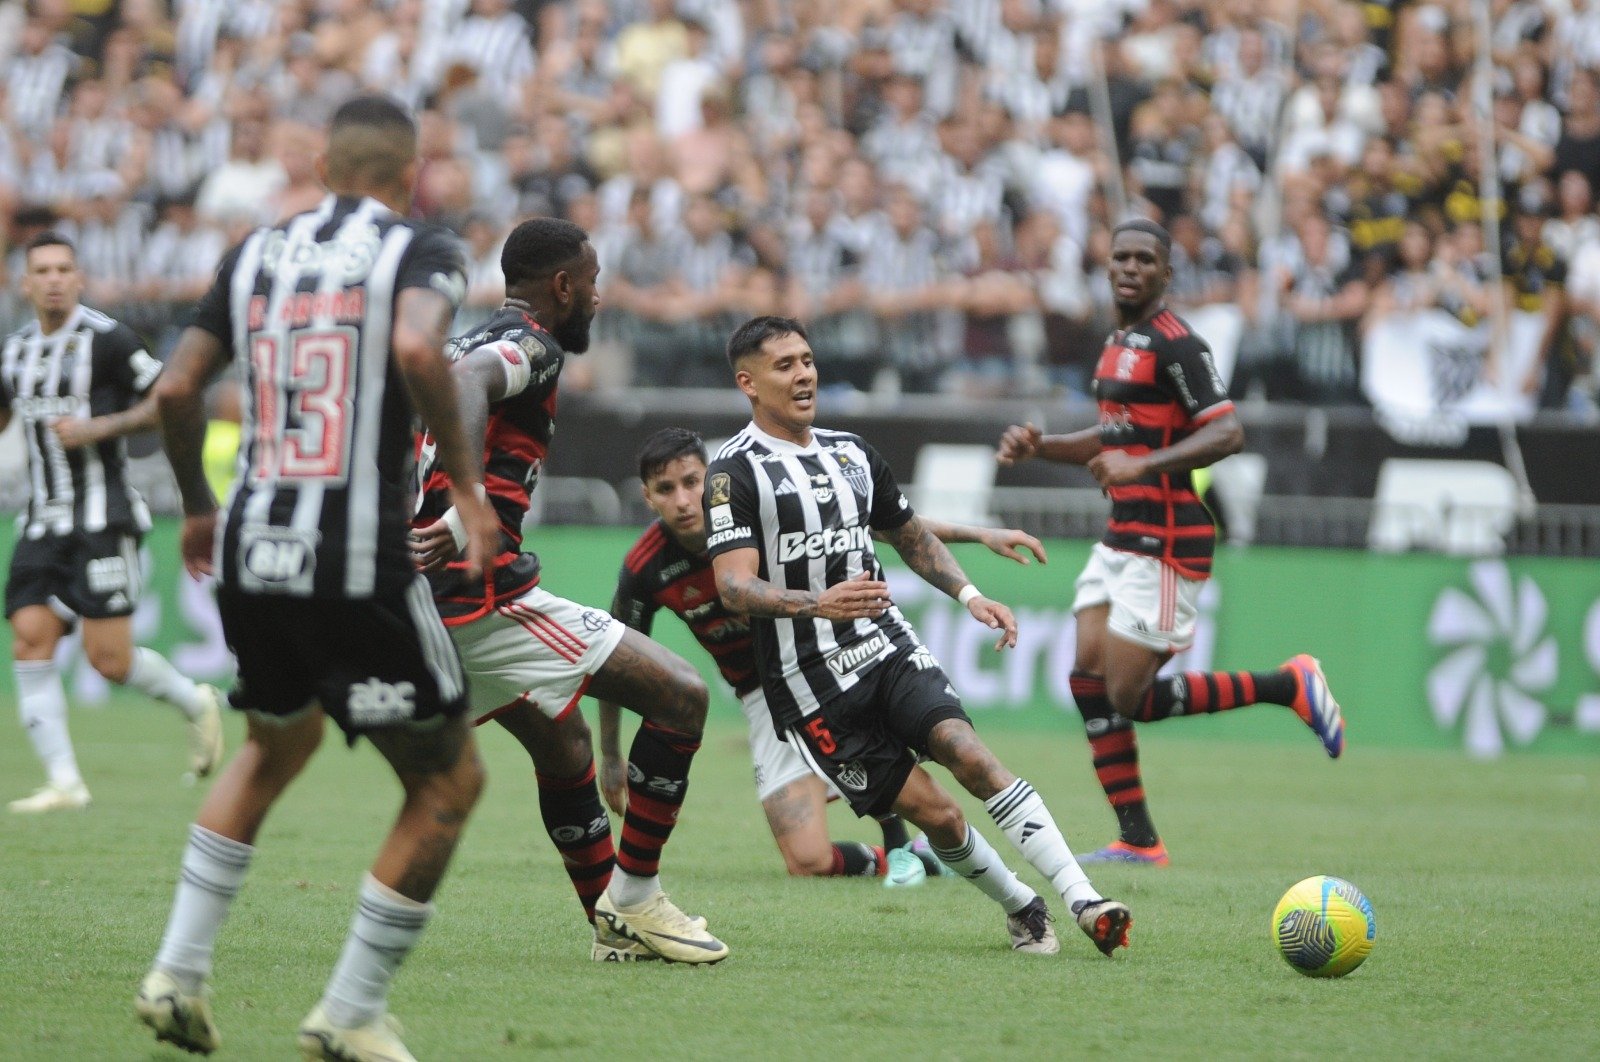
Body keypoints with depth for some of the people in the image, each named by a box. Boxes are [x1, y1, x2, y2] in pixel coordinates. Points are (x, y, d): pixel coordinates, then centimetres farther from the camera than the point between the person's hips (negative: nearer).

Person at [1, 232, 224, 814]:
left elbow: (169, 400, -8)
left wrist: (99, 427, -16)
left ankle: (196, 704, 19)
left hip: (101, 520, -6)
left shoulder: (107, 340, -8)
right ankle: (62, 781, -6)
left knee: (110, 659, -10)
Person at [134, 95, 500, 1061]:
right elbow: (416, 349, -24)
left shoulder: (258, 254, 12)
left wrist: (198, 506, 26)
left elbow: (176, 390, 10)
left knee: (277, 745, 31)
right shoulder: (421, 253, -3)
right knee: (448, 780, 10)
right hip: (358, 563, -6)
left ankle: (179, 972, 22)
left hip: (250, 552, 6)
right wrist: (468, 485, -15)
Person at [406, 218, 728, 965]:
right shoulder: (532, 347, -9)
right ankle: (633, 898, -1)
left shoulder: (468, 343, 20)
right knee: (681, 696, -6)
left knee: (563, 747, 27)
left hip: (430, 597, 10)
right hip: (486, 595, -10)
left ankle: (616, 928, 33)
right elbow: (470, 383, -31)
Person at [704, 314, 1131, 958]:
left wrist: (968, 596, 14)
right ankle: (1021, 910, 11)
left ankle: (1083, 903, -23)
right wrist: (819, 603, -34)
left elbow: (911, 536, 29)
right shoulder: (735, 472, -7)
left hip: (889, 648, 4)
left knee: (973, 758, -19)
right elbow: (734, 587, -18)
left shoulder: (850, 452, 14)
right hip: (810, 685, -4)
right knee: (935, 813, -11)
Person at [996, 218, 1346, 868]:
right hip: (1121, 540, 9)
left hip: (1166, 543, -9)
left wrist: (1142, 465, -29)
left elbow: (1227, 433, -21)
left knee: (1130, 698, -11)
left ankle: (1288, 687, 1)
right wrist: (1039, 446, 15)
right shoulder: (1119, 343, 17)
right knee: (1089, 685, 1)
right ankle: (1138, 840, 6)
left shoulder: (1175, 344, -13)